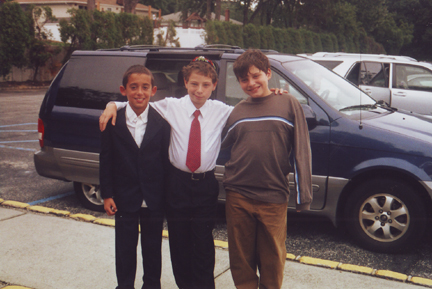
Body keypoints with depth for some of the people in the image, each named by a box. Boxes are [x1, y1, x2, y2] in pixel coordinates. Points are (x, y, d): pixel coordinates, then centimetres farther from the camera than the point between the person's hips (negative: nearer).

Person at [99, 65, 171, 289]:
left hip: (154, 200, 0)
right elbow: (106, 160, -1)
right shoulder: (113, 122, -5)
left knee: (153, 247, 15)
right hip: (124, 198, 0)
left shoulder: (162, 123, -6)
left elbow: (167, 160, -3)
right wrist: (107, 194, -4)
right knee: (125, 247, 12)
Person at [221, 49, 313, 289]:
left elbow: (301, 151, -3)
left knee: (273, 260, 9)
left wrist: (304, 194, -6)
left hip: (274, 199, -2)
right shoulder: (237, 111, 9)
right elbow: (219, 144, 21)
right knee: (241, 260, 13)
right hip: (238, 197, 3)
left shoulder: (288, 104, -1)